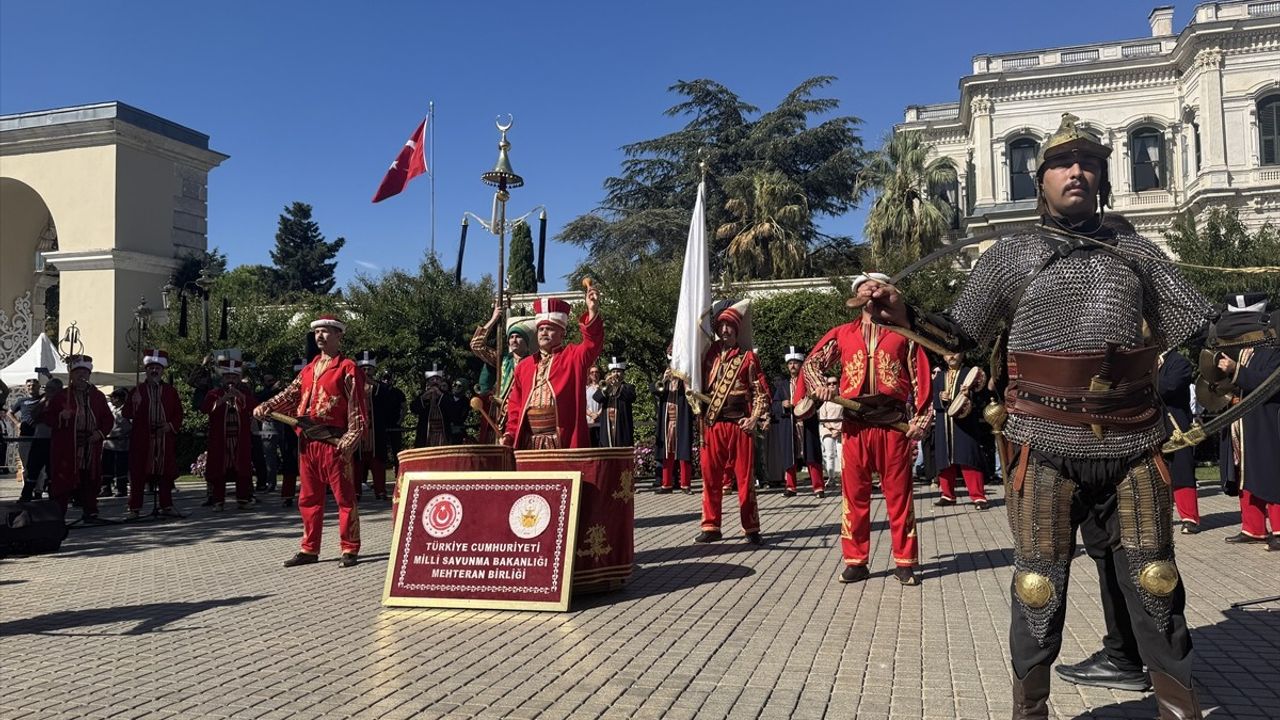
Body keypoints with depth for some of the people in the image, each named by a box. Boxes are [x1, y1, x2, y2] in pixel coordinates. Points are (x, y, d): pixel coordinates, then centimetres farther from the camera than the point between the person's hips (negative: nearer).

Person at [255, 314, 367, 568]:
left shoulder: (347, 368, -4)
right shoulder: (309, 369, 18)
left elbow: (357, 410, -8)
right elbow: (291, 395, 11)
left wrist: (349, 443, -15)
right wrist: (267, 406, -7)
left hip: (333, 442, -7)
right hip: (307, 442, 7)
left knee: (344, 497, -1)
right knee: (308, 499, 12)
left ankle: (350, 550, 5)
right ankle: (310, 550, 22)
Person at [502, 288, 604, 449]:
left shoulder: (573, 356, 5)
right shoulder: (524, 366, 18)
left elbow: (593, 343, -15)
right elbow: (515, 404, 21)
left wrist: (593, 310, -31)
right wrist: (510, 433, 7)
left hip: (563, 443, -4)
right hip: (528, 443, 4)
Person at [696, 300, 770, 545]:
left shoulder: (748, 357, 4)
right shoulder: (709, 353, 10)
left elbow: (761, 391, 5)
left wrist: (754, 418, -5)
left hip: (739, 425, -2)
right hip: (712, 425, 2)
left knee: (745, 478, 2)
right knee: (710, 478, 5)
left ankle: (751, 528, 10)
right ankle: (711, 527, 14)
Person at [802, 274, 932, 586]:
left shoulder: (903, 333, 10)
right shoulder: (842, 334, 14)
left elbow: (920, 379, 6)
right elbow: (812, 362, 14)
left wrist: (919, 420, -3)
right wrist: (821, 386, -8)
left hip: (894, 423, -1)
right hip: (855, 424, 1)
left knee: (899, 494, 3)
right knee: (854, 494, 4)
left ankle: (904, 562, 12)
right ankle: (855, 561, 13)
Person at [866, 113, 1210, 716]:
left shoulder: (1135, 252, 12)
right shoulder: (1011, 254, 5)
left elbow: (1197, 327, 15)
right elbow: (960, 335, 4)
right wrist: (904, 316, -12)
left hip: (1132, 446, 2)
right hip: (1047, 449, -2)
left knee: (1154, 582, 11)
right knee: (1039, 587, 6)